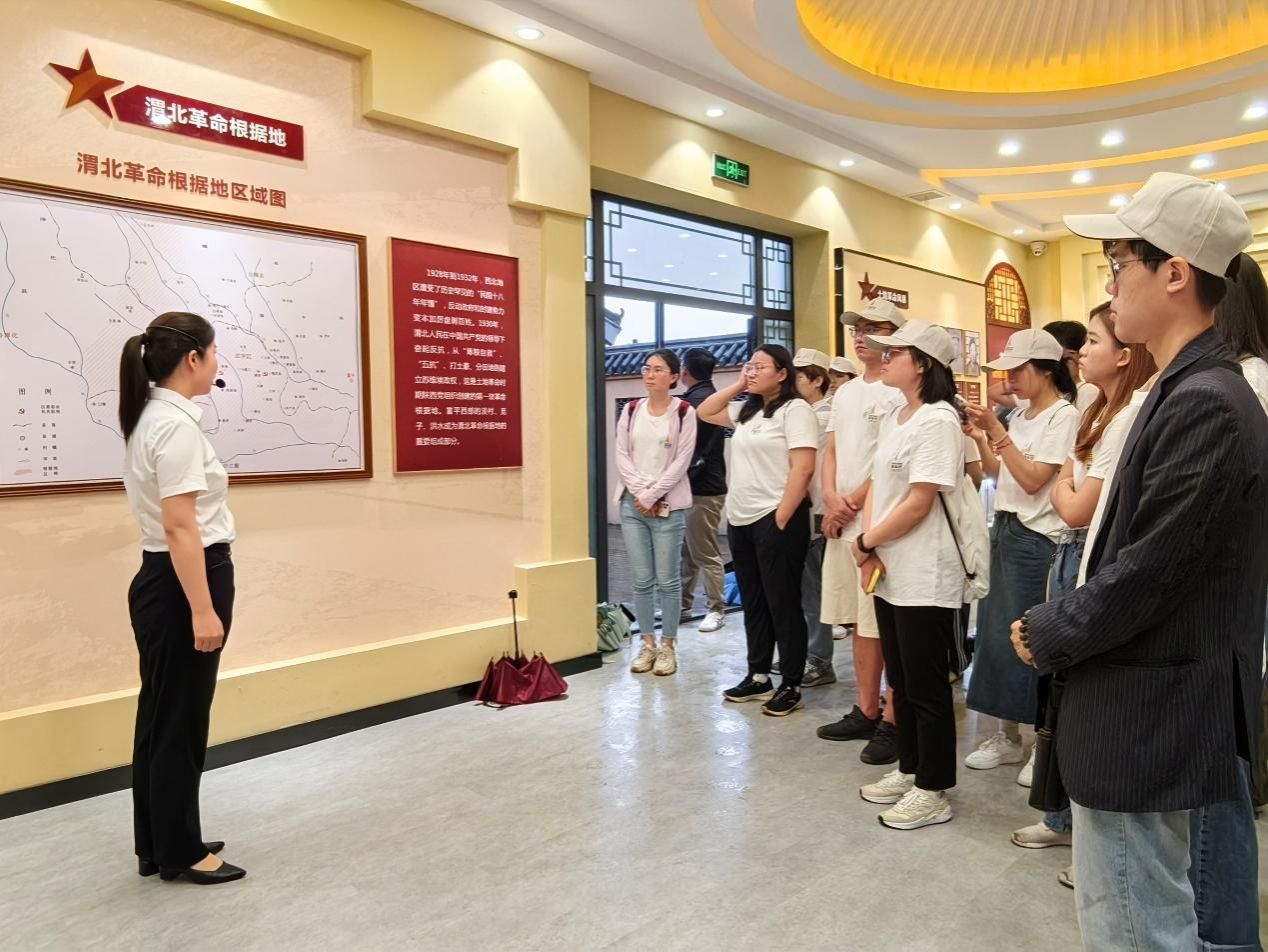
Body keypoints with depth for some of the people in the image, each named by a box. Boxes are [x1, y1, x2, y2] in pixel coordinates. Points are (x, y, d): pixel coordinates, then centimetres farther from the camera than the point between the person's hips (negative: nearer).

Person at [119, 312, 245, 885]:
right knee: (179, 721, 2)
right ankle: (179, 853, 18)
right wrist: (203, 610, -25)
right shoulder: (175, 425, -20)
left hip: (163, 580, 11)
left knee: (164, 718, 17)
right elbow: (180, 527, -25)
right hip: (183, 584, -11)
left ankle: (159, 845, 31)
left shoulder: (151, 417, 12)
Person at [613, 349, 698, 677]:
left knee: (667, 580, 2)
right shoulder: (631, 410, 8)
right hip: (632, 503, 3)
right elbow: (621, 456, 4)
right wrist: (640, 493, -8)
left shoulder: (684, 412, -3)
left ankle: (668, 646, 14)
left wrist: (653, 496, -12)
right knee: (641, 580, 7)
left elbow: (681, 462, -8)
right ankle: (648, 644, 18)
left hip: (668, 505, -3)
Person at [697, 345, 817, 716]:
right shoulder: (746, 411, 15)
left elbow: (803, 468, -17)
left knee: (782, 604, 0)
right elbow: (704, 412, 24)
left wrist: (781, 519, -20)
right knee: (753, 603, 15)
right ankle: (758, 676, 25)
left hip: (776, 520, -8)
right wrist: (737, 385, 11)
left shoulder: (795, 409, -10)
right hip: (740, 520, 8)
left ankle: (791, 686, 10)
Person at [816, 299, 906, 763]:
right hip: (840, 522, 8)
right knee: (858, 621, 13)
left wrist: (854, 503, -11)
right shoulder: (845, 393, 18)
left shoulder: (900, 392, -8)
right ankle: (866, 712, 24)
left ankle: (892, 722, 5)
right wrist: (832, 498, -3)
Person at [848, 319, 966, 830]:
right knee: (901, 681, 18)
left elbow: (918, 504, -19)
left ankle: (932, 791, 17)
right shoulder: (892, 418, 12)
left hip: (924, 580, -9)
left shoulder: (937, 421, -15)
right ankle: (909, 769, 33)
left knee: (927, 686, 3)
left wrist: (865, 542, -10)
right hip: (889, 574, 9)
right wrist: (868, 548, -4)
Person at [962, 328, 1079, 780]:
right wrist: (974, 434, 1)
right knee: (994, 633, 11)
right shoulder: (1021, 415, 14)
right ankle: (1008, 735, 23)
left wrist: (995, 430, -18)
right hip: (1004, 530, 8)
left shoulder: (1064, 416, -11)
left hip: (1036, 540, -8)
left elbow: (1033, 479, -18)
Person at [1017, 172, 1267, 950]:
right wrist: (1062, 626, 7)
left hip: (1150, 722, -10)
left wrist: (1046, 635, -9)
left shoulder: (1201, 403, -23)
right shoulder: (1201, 390, 9)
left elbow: (1147, 573, -24)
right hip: (1193, 713, 10)